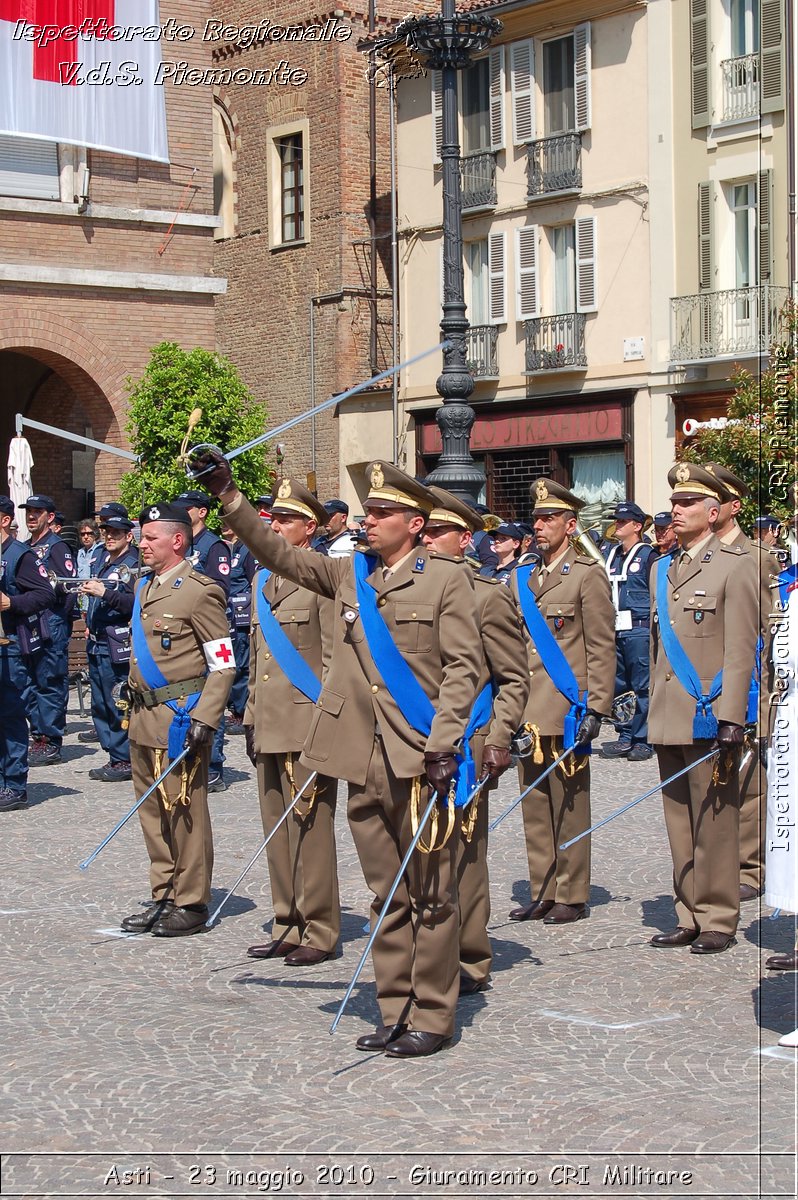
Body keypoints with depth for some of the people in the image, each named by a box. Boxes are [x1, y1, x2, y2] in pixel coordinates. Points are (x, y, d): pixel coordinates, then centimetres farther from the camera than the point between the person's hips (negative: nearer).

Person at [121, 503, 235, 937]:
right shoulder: (144, 588, 14)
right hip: (145, 716, 8)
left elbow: (224, 665, -13)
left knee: (184, 811, -1)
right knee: (153, 811, 13)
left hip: (179, 717, -8)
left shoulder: (200, 592, -11)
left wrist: (204, 719, -20)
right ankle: (163, 897, 23)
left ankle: (190, 904, 8)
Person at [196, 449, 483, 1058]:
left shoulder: (446, 578, -1)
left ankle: (432, 1018, 8)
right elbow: (277, 551, 13)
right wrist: (228, 494, 3)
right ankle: (396, 1012, 19)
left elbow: (463, 668, -6)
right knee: (386, 895, 11)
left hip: (421, 758, -5)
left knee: (430, 893, 0)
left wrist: (443, 745, -14)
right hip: (365, 760, 5)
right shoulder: (349, 575, 13)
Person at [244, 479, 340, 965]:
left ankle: (318, 932, 5)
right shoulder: (264, 578, 16)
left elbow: (336, 660, -11)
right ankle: (288, 926, 20)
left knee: (310, 829, -2)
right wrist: (252, 718, 18)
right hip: (270, 725, 8)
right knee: (277, 829, 11)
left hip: (306, 725, -8)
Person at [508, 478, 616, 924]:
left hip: (566, 710, -6)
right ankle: (543, 894, 18)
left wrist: (594, 709, -13)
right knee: (535, 807, 9)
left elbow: (602, 650, -6)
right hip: (527, 713, 6)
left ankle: (572, 897, 8)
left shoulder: (588, 575, -3)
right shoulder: (520, 579, 16)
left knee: (569, 807, 0)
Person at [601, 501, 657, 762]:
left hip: (639, 630, -6)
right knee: (618, 686, 9)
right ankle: (625, 737, 17)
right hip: (613, 630, 6)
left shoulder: (648, 555, -3)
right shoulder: (610, 553, 15)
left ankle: (643, 740, 3)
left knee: (642, 687, -2)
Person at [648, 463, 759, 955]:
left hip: (709, 716, -6)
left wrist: (730, 717, -16)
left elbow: (741, 650, -10)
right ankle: (690, 915, 16)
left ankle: (718, 919, 6)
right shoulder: (662, 569, 16)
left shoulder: (735, 565, -5)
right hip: (669, 719, 6)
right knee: (680, 822, 9)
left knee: (714, 822, -2)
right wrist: (655, 709, 16)